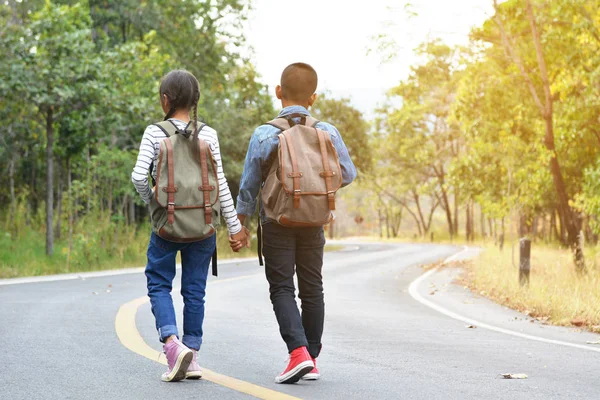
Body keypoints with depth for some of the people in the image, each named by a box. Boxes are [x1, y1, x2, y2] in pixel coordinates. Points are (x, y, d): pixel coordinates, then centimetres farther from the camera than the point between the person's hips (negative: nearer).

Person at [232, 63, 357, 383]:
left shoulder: (264, 135, -9)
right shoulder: (327, 132, -3)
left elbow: (249, 186, -5)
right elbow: (348, 174, 4)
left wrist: (240, 225, 4)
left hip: (277, 222, -2)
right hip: (313, 222, 3)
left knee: (281, 289, 2)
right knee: (312, 290, 11)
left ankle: (299, 352, -17)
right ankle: (312, 361, 15)